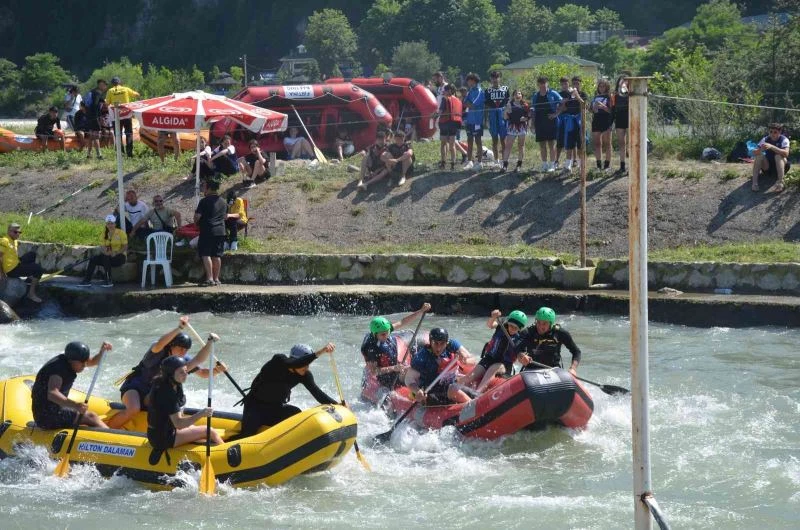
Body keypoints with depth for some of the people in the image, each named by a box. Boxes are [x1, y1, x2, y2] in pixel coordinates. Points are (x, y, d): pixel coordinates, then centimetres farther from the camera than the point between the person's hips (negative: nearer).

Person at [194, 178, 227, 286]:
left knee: (206, 255, -5)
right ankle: (216, 279, 12)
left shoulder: (205, 201, -11)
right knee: (217, 256, 10)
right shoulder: (223, 202, 11)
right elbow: (225, 216, 21)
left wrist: (196, 223, 9)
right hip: (220, 231, 7)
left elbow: (197, 216, -11)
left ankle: (209, 278, -14)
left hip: (207, 231, -7)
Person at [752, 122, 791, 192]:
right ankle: (754, 183, -29)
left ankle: (781, 183, -40)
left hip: (781, 166, -3)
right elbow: (755, 152, -13)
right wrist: (760, 150, -38)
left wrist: (771, 147, -44)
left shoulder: (784, 140, -16)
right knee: (759, 155, -24)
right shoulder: (765, 139, -6)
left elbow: (786, 153, -34)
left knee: (778, 155, -32)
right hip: (767, 167, 3)